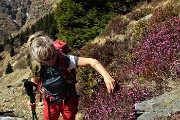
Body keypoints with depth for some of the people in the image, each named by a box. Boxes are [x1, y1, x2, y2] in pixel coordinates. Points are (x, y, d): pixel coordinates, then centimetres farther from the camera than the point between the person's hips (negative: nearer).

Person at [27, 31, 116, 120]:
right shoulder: (37, 67, -20)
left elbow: (91, 62, -41)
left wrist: (106, 76, -55)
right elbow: (35, 81, 3)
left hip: (68, 101, -2)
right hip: (50, 102, 2)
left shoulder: (65, 60, -32)